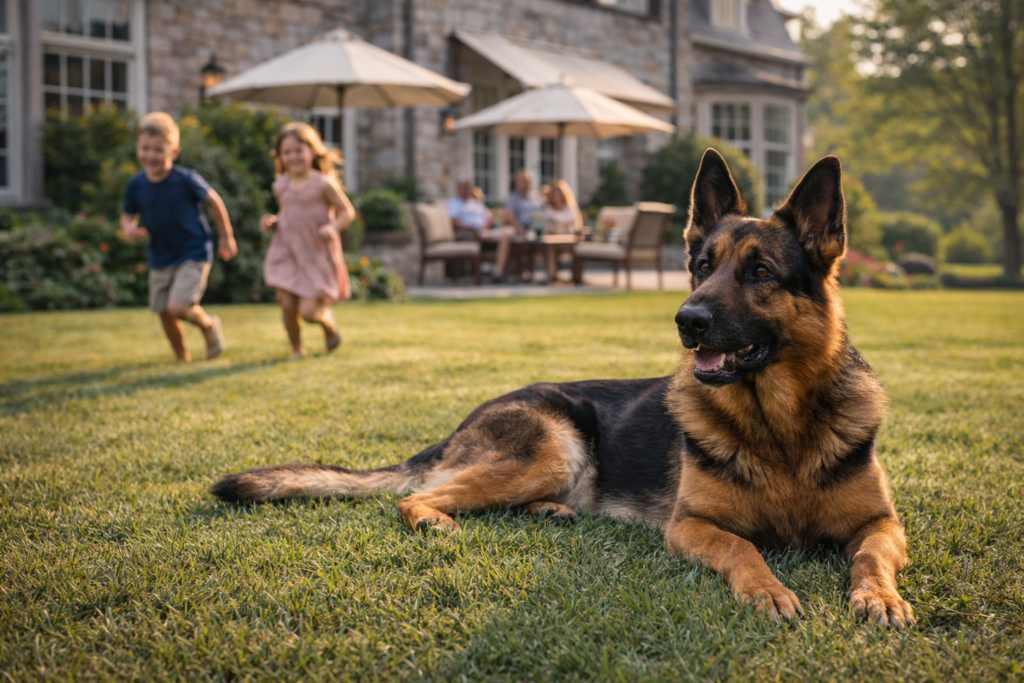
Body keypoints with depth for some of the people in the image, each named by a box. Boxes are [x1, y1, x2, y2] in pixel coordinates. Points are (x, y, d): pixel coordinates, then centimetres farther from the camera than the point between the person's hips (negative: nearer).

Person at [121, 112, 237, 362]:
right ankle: (183, 358, 32)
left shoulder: (186, 180, -18)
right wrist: (128, 228, -17)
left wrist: (227, 237, 3)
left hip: (193, 255, -5)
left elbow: (213, 201, -4)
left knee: (178, 307, -19)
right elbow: (128, 215, 8)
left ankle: (209, 324, 14)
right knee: (164, 313, 10)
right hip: (160, 259, 5)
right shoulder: (136, 185, -7)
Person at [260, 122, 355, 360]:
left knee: (308, 311, -9)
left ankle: (329, 322, 27)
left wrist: (333, 227, -24)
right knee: (287, 305, -3)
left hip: (317, 255, -4)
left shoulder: (323, 184, -10)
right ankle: (297, 348, 21)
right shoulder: (280, 186, 5)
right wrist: (271, 222, 1)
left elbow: (347, 211, -6)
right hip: (287, 253, 4)